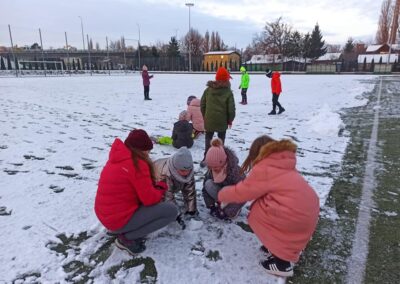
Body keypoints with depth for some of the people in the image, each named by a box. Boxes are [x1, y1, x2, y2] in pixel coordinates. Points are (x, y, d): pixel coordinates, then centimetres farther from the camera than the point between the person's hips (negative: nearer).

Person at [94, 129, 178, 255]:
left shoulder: (117, 159, 8)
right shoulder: (138, 164, -19)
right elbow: (149, 199, -18)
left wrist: (156, 187, 4)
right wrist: (161, 188, 2)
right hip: (119, 219, -9)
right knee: (171, 210, -9)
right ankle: (127, 238, -3)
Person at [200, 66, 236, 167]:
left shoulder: (208, 89, 0)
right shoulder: (228, 92, -10)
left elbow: (202, 104, 4)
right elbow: (231, 108, -10)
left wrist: (204, 116, 15)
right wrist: (230, 120, 4)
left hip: (209, 120, 2)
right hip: (222, 121, -2)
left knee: (208, 138, 15)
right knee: (221, 139, 14)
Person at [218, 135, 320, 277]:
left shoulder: (263, 168, -9)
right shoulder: (283, 163, 16)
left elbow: (242, 191, -1)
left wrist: (222, 195, 18)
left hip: (296, 215, -9)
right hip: (310, 210, 9)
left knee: (255, 215, 9)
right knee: (261, 208, 21)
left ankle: (282, 262, 12)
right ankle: (287, 248, 29)